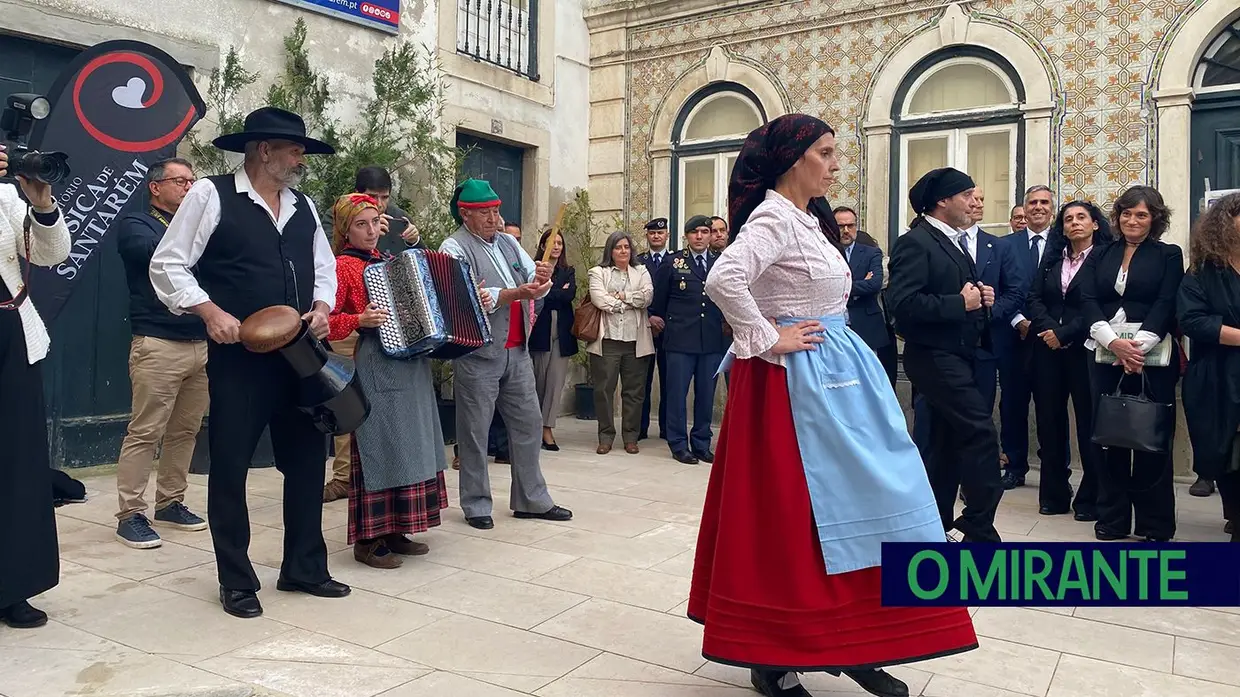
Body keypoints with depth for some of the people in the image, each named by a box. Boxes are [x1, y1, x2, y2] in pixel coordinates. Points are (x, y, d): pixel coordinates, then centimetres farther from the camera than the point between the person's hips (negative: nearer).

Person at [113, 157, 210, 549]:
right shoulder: (136, 224, 4)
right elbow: (157, 252, -18)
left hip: (204, 344, 6)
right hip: (158, 344, -6)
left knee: (185, 431, 8)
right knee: (145, 432, -6)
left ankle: (170, 504, 18)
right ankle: (130, 514, 1)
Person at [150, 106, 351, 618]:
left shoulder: (304, 207, 13)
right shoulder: (211, 195, -4)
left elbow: (324, 268, 20)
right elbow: (167, 264, -5)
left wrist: (321, 307, 1)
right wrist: (211, 312, -16)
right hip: (239, 356, -6)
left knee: (307, 459, 10)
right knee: (230, 466, 3)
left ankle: (304, 569, 26)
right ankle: (237, 582, 19)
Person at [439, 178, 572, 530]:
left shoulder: (508, 242, 13)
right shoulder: (454, 247, -7)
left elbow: (539, 286, 9)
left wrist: (542, 275, -14)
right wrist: (516, 293, -28)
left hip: (517, 351, 7)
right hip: (478, 354, -6)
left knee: (528, 425, 11)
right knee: (475, 432, 4)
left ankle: (531, 499, 22)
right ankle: (476, 505, 17)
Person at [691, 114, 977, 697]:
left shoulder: (807, 220, 15)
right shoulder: (773, 218, -14)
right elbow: (723, 279, -31)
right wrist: (768, 342, -21)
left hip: (835, 376, 10)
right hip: (795, 382, -10)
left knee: (853, 499, 11)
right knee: (788, 513, -2)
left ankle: (853, 645, 22)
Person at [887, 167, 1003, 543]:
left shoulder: (953, 242, 18)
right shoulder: (915, 243, -13)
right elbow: (903, 304, -24)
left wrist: (981, 299, 3)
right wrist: (960, 304, -19)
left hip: (959, 354, 10)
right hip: (935, 356, -10)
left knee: (947, 441, 12)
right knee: (981, 434, -12)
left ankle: (934, 525, 22)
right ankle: (980, 529, -2)